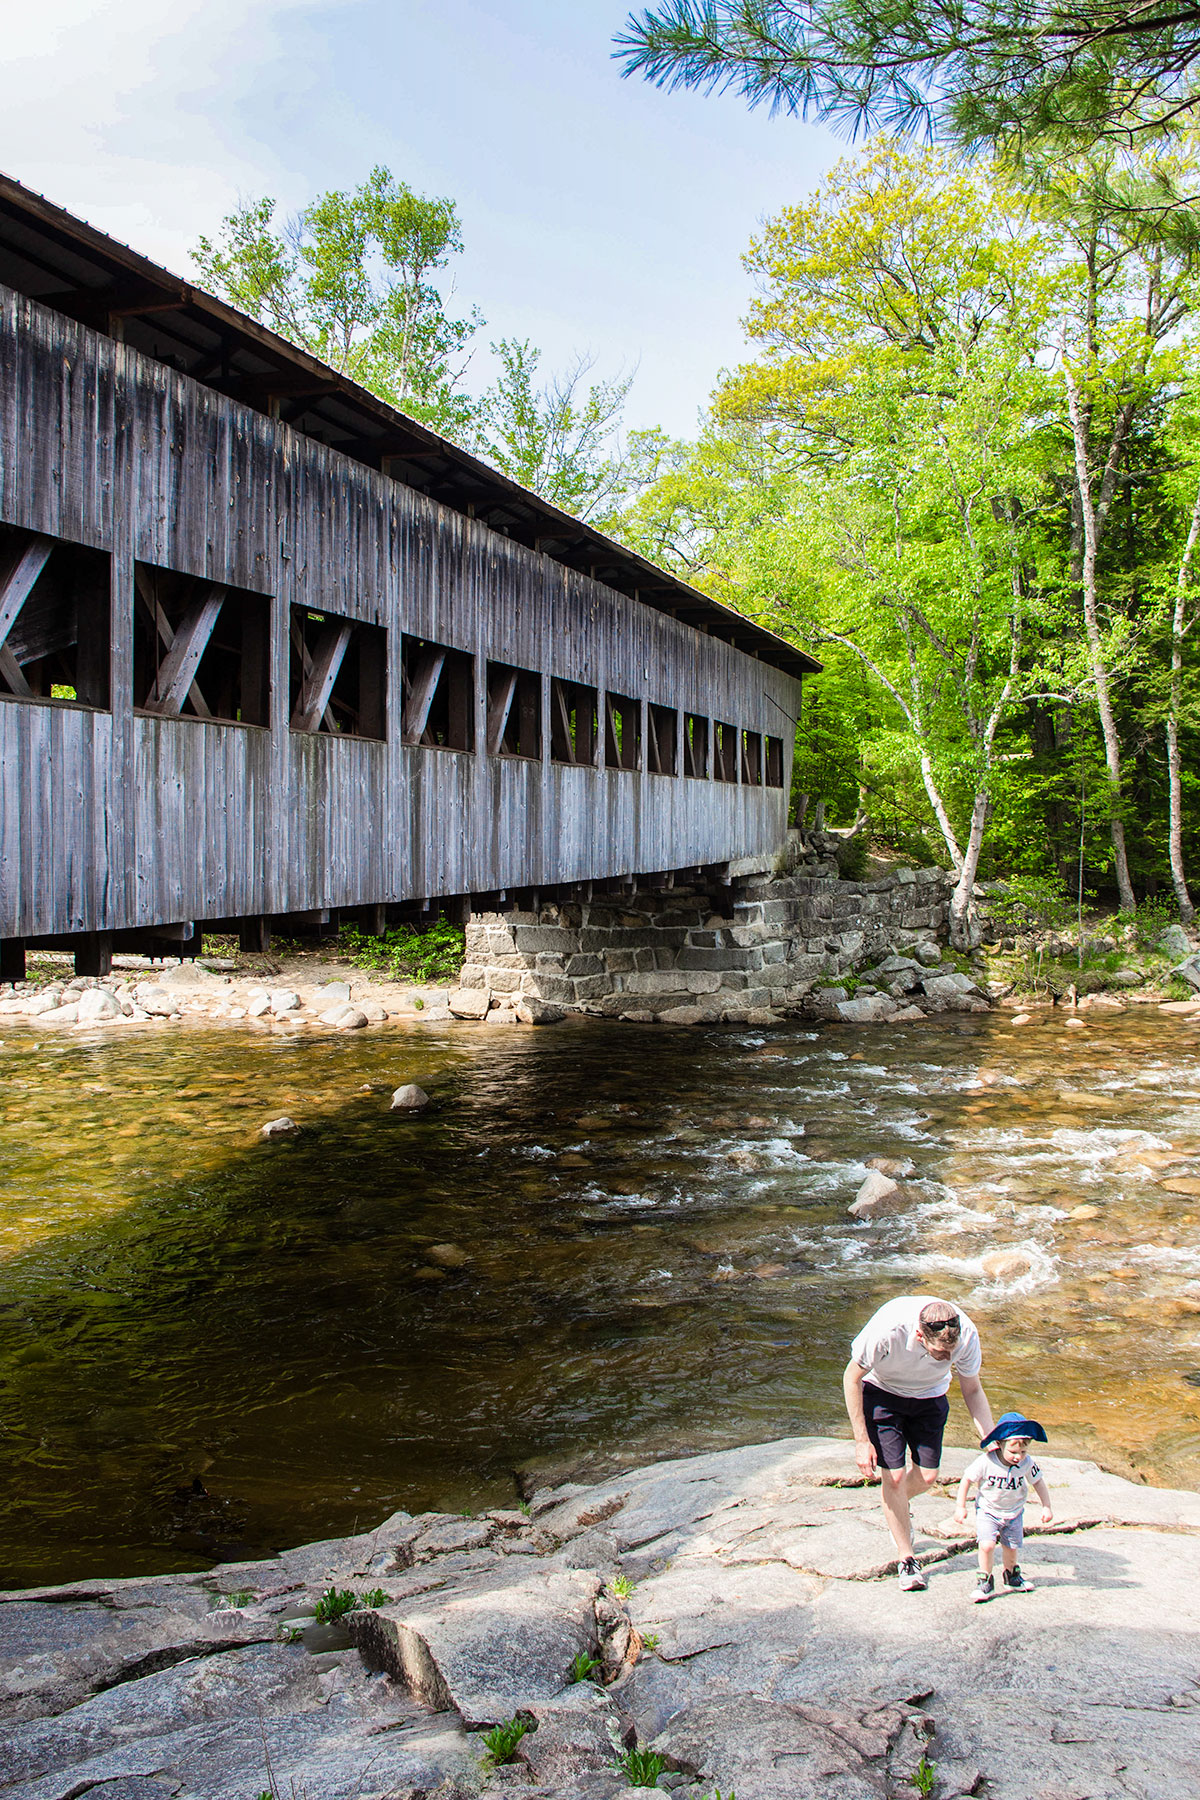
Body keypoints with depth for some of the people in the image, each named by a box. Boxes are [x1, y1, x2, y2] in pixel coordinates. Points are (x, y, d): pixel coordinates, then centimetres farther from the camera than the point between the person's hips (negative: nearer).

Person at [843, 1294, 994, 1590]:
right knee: (894, 1475, -10)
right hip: (882, 1391, -3)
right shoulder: (887, 1329, -39)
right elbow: (852, 1378, -21)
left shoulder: (967, 1335, -30)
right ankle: (906, 1559, 9)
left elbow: (973, 1390, -9)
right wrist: (861, 1440, -21)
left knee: (927, 1477, -1)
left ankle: (897, 1505, 34)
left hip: (930, 1396, 3)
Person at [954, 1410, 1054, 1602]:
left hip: (1014, 1513, 3)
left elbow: (1038, 1482, 1)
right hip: (987, 1511, -3)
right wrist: (960, 1507, -14)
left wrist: (1047, 1507, 2)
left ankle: (1012, 1577, 40)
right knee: (986, 1545, -18)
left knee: (1012, 1547, 13)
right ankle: (985, 1581, 1)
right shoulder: (985, 1462, -27)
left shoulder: (1027, 1463, -18)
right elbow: (967, 1480, -16)